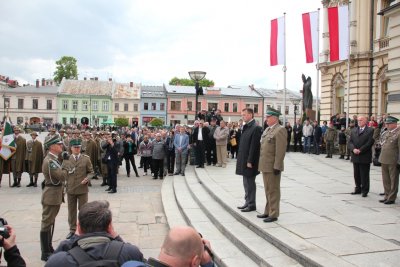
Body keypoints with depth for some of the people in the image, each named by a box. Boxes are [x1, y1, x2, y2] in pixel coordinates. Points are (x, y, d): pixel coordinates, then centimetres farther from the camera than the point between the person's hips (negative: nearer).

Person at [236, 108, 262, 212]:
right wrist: (240, 159, 13)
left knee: (250, 183, 1)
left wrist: (250, 161, -19)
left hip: (249, 161, -9)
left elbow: (254, 146, -19)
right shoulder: (246, 127, 12)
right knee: (246, 183, 16)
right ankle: (248, 202, 27)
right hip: (244, 160, 9)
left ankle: (251, 205, 13)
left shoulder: (256, 128, -15)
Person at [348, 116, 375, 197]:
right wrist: (353, 149, -11)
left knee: (364, 175, 2)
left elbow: (370, 142, -12)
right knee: (356, 174, 12)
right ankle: (358, 189, 23)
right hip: (355, 157, 5)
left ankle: (365, 191, 11)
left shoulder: (370, 131, -4)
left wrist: (360, 150, -16)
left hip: (365, 157, -5)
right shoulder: (354, 131, 13)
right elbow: (350, 142, 7)